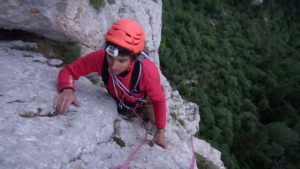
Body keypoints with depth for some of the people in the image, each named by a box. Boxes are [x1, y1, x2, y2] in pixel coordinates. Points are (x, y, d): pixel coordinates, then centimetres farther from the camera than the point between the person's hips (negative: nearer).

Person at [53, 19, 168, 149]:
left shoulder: (148, 72, -45)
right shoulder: (100, 57, -40)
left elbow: (159, 100, -26)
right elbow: (68, 71, -25)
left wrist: (160, 131, -15)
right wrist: (67, 90, -49)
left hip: (144, 101, -2)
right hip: (118, 100, 2)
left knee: (156, 121, 23)